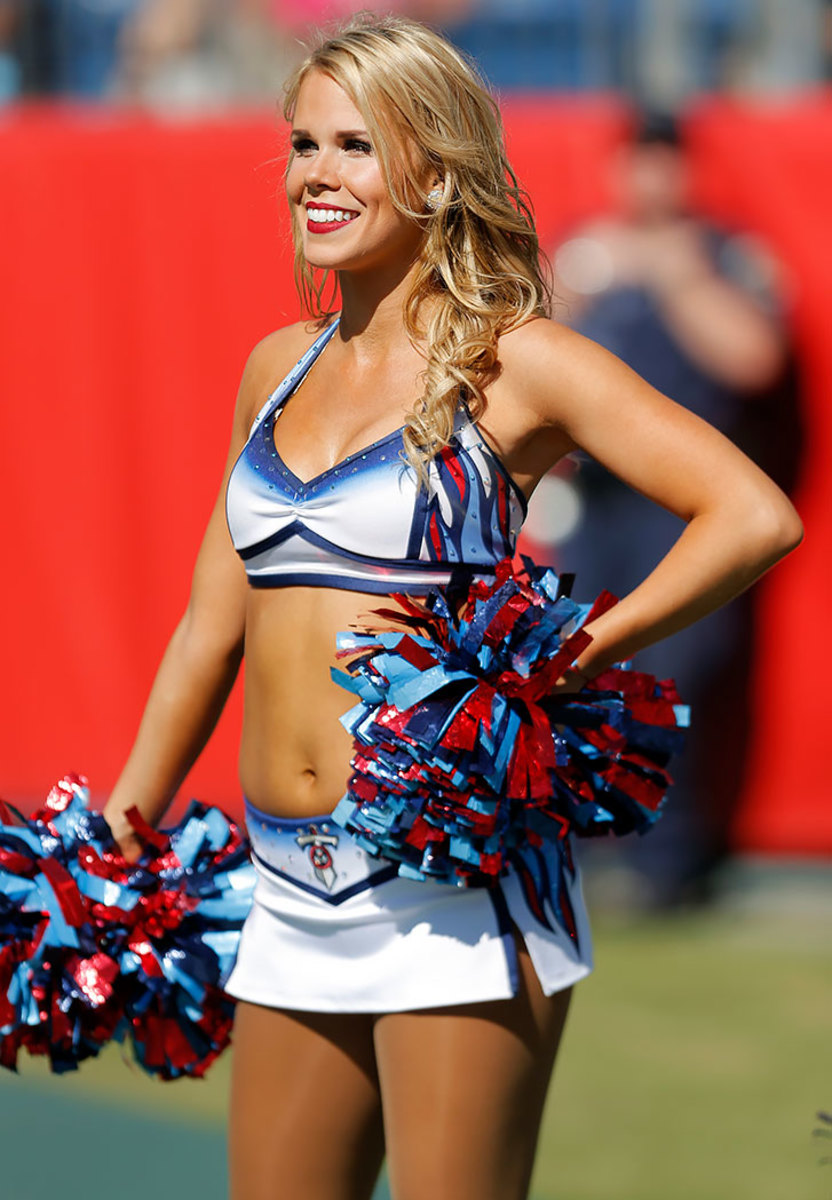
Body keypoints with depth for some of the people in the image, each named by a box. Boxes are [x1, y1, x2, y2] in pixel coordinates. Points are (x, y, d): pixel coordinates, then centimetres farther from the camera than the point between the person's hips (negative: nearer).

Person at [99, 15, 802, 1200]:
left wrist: (578, 656, -16)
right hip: (292, 895, 6)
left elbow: (756, 516, -13)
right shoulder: (278, 369, 13)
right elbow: (213, 623, 21)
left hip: (448, 887, -6)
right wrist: (119, 839, 21)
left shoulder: (511, 362, -5)